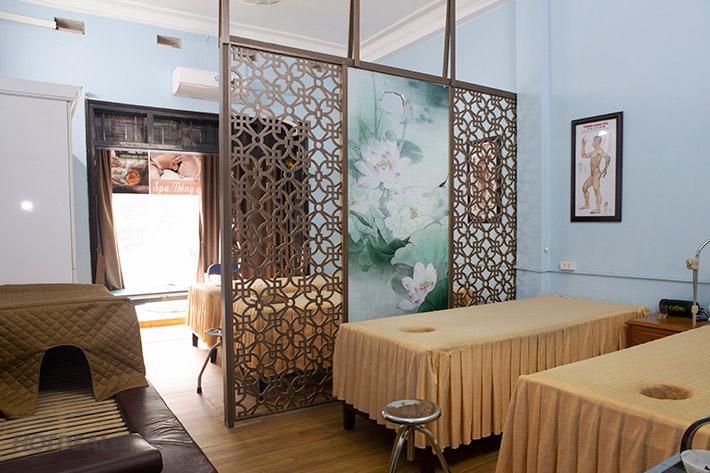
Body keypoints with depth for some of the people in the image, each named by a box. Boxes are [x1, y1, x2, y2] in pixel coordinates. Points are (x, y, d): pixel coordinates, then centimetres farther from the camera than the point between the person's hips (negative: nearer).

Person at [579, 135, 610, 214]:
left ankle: (598, 209, -16)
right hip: (592, 174, 11)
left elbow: (608, 157, -23)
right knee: (584, 187, 18)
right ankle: (587, 205, 28)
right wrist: (583, 145, 26)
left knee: (597, 191, -13)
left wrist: (605, 169, -23)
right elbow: (584, 155, 30)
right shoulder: (594, 151, 21)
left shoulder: (599, 150, -10)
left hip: (596, 173, -11)